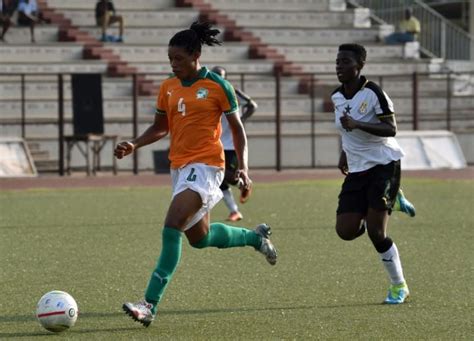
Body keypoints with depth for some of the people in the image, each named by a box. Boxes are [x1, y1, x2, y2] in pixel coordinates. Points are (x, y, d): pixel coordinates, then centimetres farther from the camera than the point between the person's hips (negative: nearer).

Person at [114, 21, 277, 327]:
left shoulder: (217, 87, -7)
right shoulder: (168, 87, 9)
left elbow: (238, 128, -1)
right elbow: (161, 127, 19)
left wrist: (243, 167, -11)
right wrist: (134, 145, 2)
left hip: (205, 166, -8)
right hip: (180, 166, 8)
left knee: (172, 227, -22)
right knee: (200, 238, 17)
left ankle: (151, 305, -24)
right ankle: (256, 237, 45)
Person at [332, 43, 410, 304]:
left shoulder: (372, 92, -15)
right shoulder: (337, 97, 6)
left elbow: (391, 129, -20)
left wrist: (358, 125, -30)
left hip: (383, 165, -7)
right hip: (357, 170, 7)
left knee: (375, 231, -14)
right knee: (345, 231, -4)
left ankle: (399, 286, 4)